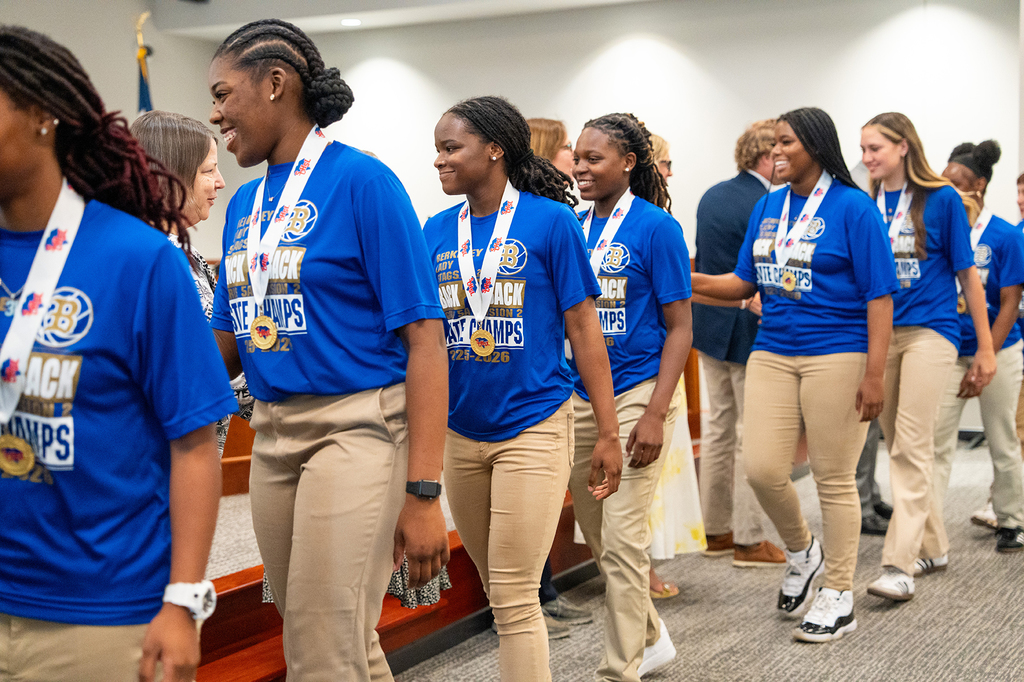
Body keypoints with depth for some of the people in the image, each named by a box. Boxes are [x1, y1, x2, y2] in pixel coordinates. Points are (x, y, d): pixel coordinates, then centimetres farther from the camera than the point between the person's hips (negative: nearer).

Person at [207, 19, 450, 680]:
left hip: (356, 427, -7)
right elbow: (227, 344, 19)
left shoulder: (362, 180, -10)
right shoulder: (245, 203, 12)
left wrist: (423, 494, -20)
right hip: (273, 435, 7)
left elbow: (424, 338, -15)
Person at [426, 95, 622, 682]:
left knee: (515, 596, -6)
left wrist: (610, 434, -6)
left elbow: (583, 326, -5)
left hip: (533, 427, -5)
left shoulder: (550, 220, -6)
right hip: (460, 432, 5)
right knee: (497, 587, 16)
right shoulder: (436, 232, 6)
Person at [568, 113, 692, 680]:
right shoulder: (573, 229, 9)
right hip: (577, 397, 7)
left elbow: (680, 328, -9)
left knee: (622, 537, -7)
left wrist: (655, 414, -17)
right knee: (597, 538, 14)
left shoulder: (656, 226, -8)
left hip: (636, 394, -6)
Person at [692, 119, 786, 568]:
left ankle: (716, 531, 23)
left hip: (710, 324, 9)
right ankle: (749, 542, 6)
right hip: (750, 332, -9)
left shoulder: (712, 196, 9)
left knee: (719, 427, 15)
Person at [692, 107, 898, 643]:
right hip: (772, 353, 5)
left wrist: (873, 374, -15)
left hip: (836, 355, -5)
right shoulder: (767, 207, 12)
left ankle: (839, 597, 16)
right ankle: (801, 552, 28)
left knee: (834, 478, 2)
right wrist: (688, 281, -1)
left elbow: (879, 295, -9)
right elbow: (745, 282, 16)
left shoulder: (852, 207, -7)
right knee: (762, 469, -1)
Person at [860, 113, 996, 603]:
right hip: (878, 333, 5)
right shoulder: (866, 206, 9)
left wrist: (985, 348, 0)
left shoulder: (941, 199, -3)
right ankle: (931, 543, 29)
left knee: (911, 448, -11)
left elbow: (967, 274, 0)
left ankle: (900, 566, -13)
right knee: (898, 447, 12)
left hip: (928, 330, -5)